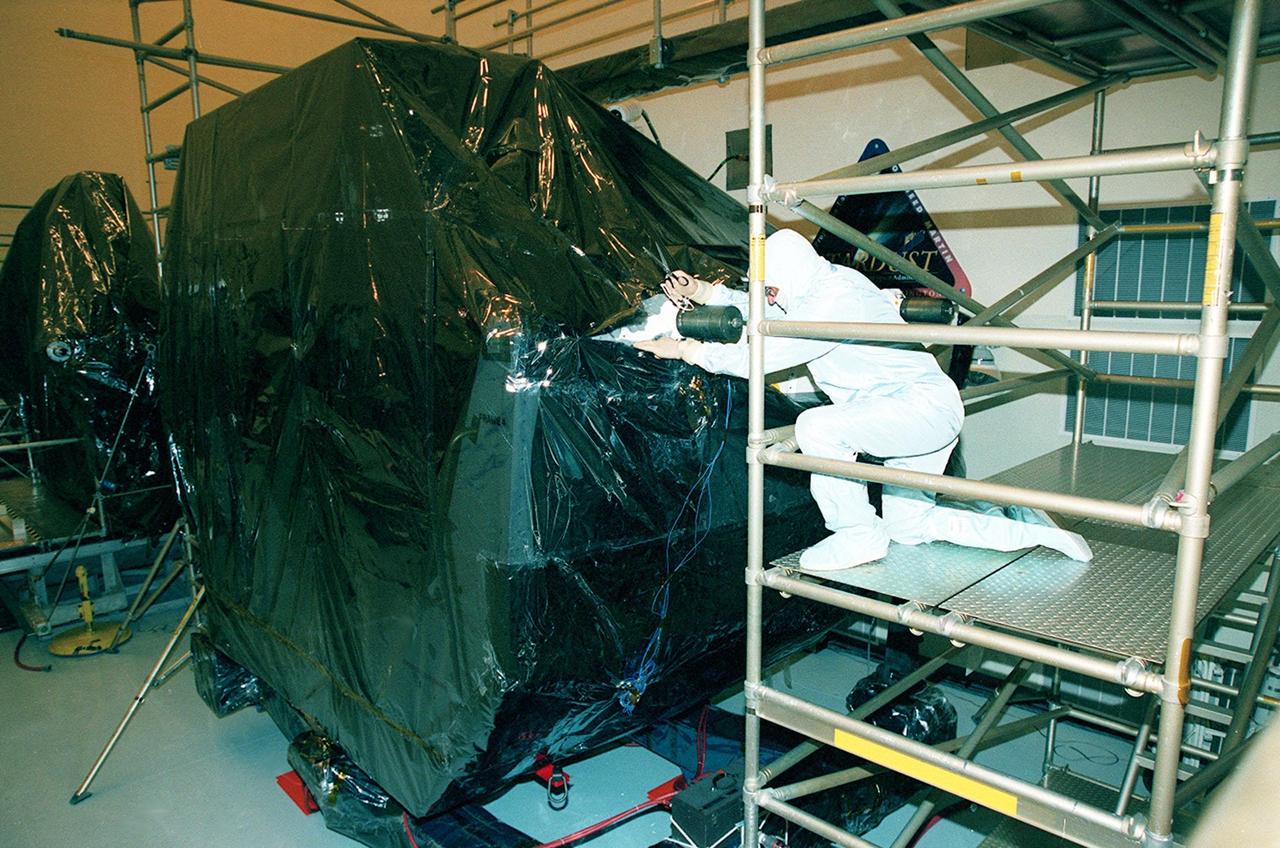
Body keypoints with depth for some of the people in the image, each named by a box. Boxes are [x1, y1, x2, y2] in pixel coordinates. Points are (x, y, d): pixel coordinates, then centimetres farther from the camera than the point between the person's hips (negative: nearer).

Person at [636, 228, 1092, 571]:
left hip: (925, 406, -11)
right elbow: (764, 314, 20)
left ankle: (859, 535, -11)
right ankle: (1035, 531, 20)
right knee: (908, 525, 15)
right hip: (930, 415, 11)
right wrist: (702, 292, 11)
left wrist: (686, 349, -15)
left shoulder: (832, 300, -24)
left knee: (817, 426, -28)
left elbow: (761, 356, -24)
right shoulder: (823, 283, 6)